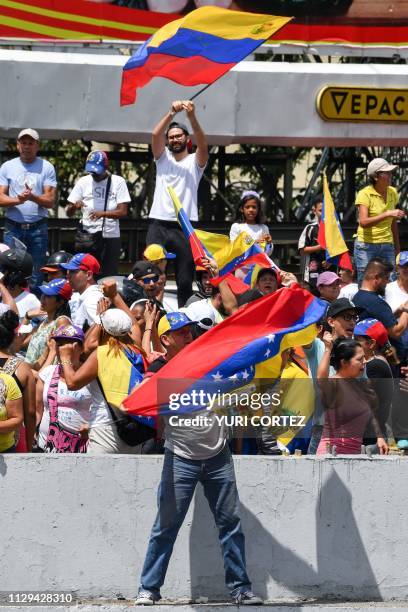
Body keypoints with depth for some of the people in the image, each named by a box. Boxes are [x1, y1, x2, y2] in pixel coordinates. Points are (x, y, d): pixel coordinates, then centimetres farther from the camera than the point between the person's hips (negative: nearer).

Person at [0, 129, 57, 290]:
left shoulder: (47, 167, 4)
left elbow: (50, 201, -1)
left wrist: (32, 197, -21)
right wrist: (18, 200, -18)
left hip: (38, 228, 0)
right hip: (13, 228, 0)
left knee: (36, 276, 1)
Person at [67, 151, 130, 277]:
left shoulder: (118, 182, 1)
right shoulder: (83, 182, 6)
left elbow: (123, 212, -7)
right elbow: (69, 212, 6)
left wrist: (102, 213, -23)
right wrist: (75, 205, -17)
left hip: (110, 237, -1)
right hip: (87, 238, 1)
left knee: (109, 276, -3)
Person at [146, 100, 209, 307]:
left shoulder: (195, 162, 9)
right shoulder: (162, 158, 14)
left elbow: (203, 144, -11)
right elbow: (155, 134, -3)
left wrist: (192, 117, -26)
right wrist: (172, 113, -18)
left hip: (185, 226, -1)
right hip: (159, 224, 1)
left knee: (185, 280, 1)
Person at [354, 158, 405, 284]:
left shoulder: (392, 193, 8)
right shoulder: (365, 194, -10)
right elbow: (363, 222, -23)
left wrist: (397, 248, 19)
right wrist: (387, 214, -31)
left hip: (387, 246, 5)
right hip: (366, 246, -5)